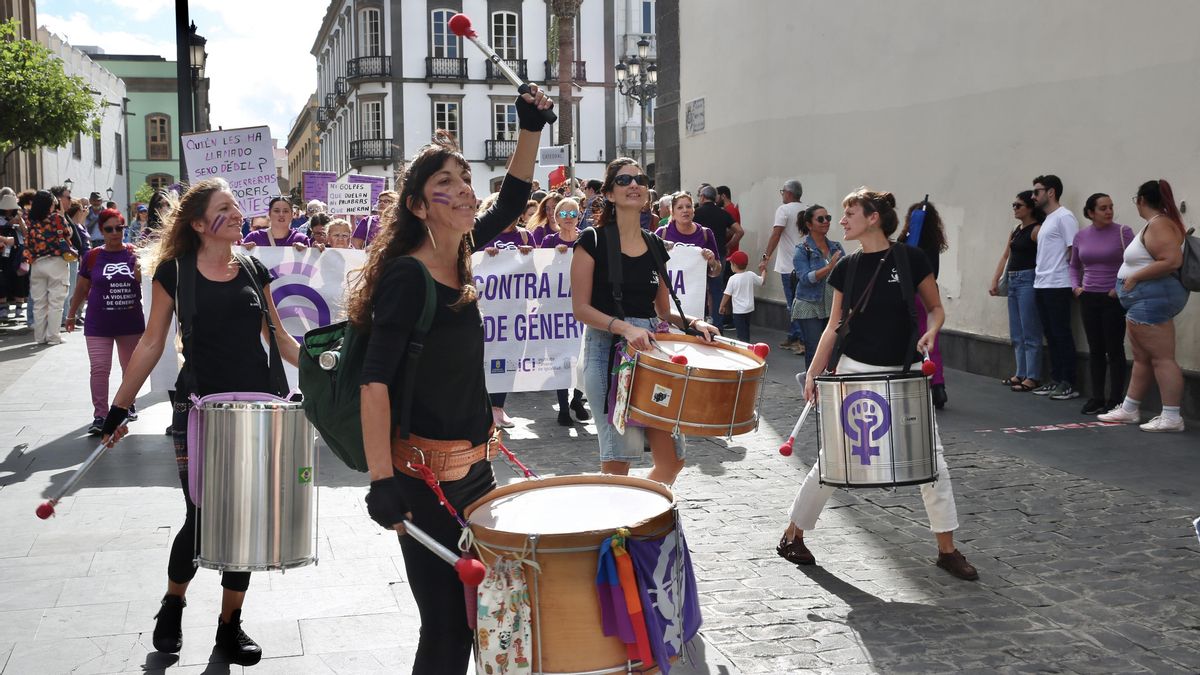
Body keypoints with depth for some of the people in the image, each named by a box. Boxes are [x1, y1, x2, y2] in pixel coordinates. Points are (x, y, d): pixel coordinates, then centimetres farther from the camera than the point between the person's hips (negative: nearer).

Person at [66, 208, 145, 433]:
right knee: (99, 370, -7)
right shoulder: (92, 257, -2)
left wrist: (139, 266, -26)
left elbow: (141, 279, -8)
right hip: (98, 324, -1)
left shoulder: (133, 252, 0)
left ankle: (128, 403, 35)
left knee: (130, 366, 15)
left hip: (130, 322, 1)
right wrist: (71, 315, 14)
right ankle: (100, 415, -3)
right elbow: (82, 288, 8)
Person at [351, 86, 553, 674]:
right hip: (425, 473, -8)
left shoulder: (460, 256, 5)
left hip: (474, 463, 8)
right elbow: (374, 381, -24)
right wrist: (381, 480, -29)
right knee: (447, 626, -2)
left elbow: (512, 200, 19)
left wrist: (531, 127, 7)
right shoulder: (406, 275, -18)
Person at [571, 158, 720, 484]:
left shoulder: (656, 246, 13)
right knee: (617, 459, -7)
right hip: (607, 349, -5)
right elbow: (581, 309, -9)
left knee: (671, 457, 4)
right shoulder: (593, 241, -4)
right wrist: (624, 327, -23)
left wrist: (692, 322, -1)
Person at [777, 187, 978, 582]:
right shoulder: (847, 267, 1)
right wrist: (814, 373, -1)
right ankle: (792, 537, 19)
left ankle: (947, 549, 11)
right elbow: (834, 325, 6)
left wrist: (930, 331, -17)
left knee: (931, 456, -2)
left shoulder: (910, 259, -6)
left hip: (903, 375, -1)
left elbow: (935, 308, 4)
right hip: (854, 372, 1)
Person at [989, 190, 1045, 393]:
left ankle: (1033, 377, -3)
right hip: (1012, 281, 9)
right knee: (1016, 334, 11)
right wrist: (995, 281, 9)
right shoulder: (1014, 231, 16)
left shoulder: (1036, 230, -9)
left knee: (1030, 333, -6)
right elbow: (1005, 257, 16)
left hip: (1027, 280, -9)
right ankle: (1021, 374, 18)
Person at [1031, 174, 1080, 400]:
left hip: (1057, 286, -9)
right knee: (1050, 335, 11)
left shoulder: (1064, 217, -9)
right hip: (1041, 285, 9)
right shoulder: (1047, 220, 19)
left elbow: (1073, 251, -14)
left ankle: (1069, 384, -3)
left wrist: (1071, 282, -15)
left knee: (1062, 335, -6)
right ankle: (1056, 380, 17)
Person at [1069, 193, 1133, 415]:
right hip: (1089, 298, 4)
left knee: (1114, 349, -1)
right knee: (1095, 349, 8)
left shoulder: (1123, 232, -6)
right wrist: (1075, 286, 6)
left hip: (1115, 299, -4)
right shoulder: (1081, 236, 6)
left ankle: (1115, 400, 4)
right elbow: (1074, 266, 20)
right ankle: (1096, 398, 15)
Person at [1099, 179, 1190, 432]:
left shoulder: (1158, 224, -15)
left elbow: (1172, 261, -26)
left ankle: (1171, 418, -7)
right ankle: (1129, 410, 24)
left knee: (1161, 358, -9)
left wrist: (1134, 278, -18)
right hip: (1145, 299, 11)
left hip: (1152, 297, -11)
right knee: (1141, 357, 16)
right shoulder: (1161, 222, 16)